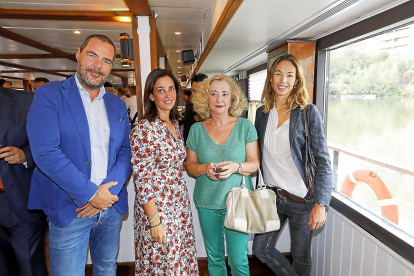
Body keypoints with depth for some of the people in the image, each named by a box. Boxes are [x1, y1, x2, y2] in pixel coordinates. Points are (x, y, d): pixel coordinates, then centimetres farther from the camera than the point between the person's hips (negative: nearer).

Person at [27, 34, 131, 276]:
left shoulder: (118, 105, 8)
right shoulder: (49, 94, -6)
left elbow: (126, 151, 3)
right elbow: (45, 152, -17)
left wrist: (109, 191, -12)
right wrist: (91, 194, -17)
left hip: (111, 205, 5)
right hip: (69, 209, -4)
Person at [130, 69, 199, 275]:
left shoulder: (175, 124, 6)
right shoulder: (144, 129, -18)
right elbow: (141, 179, -18)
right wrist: (154, 221, -18)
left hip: (180, 206, 7)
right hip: (157, 209, -7)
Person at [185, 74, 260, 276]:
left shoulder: (245, 126, -2)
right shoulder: (197, 129, 2)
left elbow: (255, 163, -2)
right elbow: (189, 165, 6)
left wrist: (236, 167, -21)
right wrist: (204, 168, -15)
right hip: (206, 202, 2)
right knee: (214, 257, 17)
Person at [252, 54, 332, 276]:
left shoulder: (308, 112, -9)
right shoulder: (262, 113, 4)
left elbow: (323, 161, -11)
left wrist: (320, 204, -16)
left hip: (301, 198, -4)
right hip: (272, 194, 4)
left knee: (300, 256, 13)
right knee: (261, 249, 13)